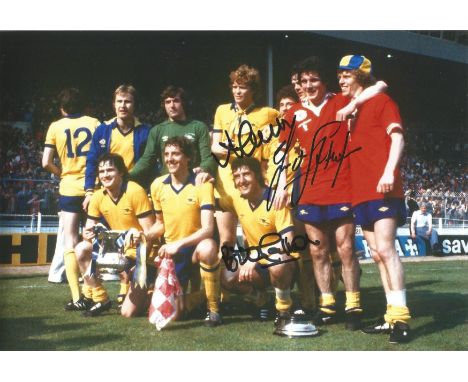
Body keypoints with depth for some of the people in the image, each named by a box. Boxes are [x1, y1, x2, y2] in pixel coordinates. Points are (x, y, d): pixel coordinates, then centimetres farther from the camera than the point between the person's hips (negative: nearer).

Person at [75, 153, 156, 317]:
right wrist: (87, 235, -23)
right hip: (119, 249, 6)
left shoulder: (135, 192, -20)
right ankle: (100, 299, 0)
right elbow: (88, 230, 2)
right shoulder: (98, 197, -4)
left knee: (128, 312, -15)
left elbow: (149, 233, -19)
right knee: (81, 249, -14)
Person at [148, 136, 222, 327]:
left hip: (195, 247, -4)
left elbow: (208, 229, -23)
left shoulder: (202, 185, -15)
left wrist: (179, 243, -34)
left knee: (207, 247, -41)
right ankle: (192, 294, 35)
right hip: (170, 251, 4)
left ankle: (213, 308, -21)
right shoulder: (157, 185, 0)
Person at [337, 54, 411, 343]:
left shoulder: (381, 101, 2)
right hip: (360, 191, 8)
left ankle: (401, 317, -13)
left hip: (383, 189, -7)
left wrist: (389, 171, -23)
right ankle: (392, 316, 12)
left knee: (385, 249, -15)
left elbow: (397, 137, -10)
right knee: (377, 254, 7)